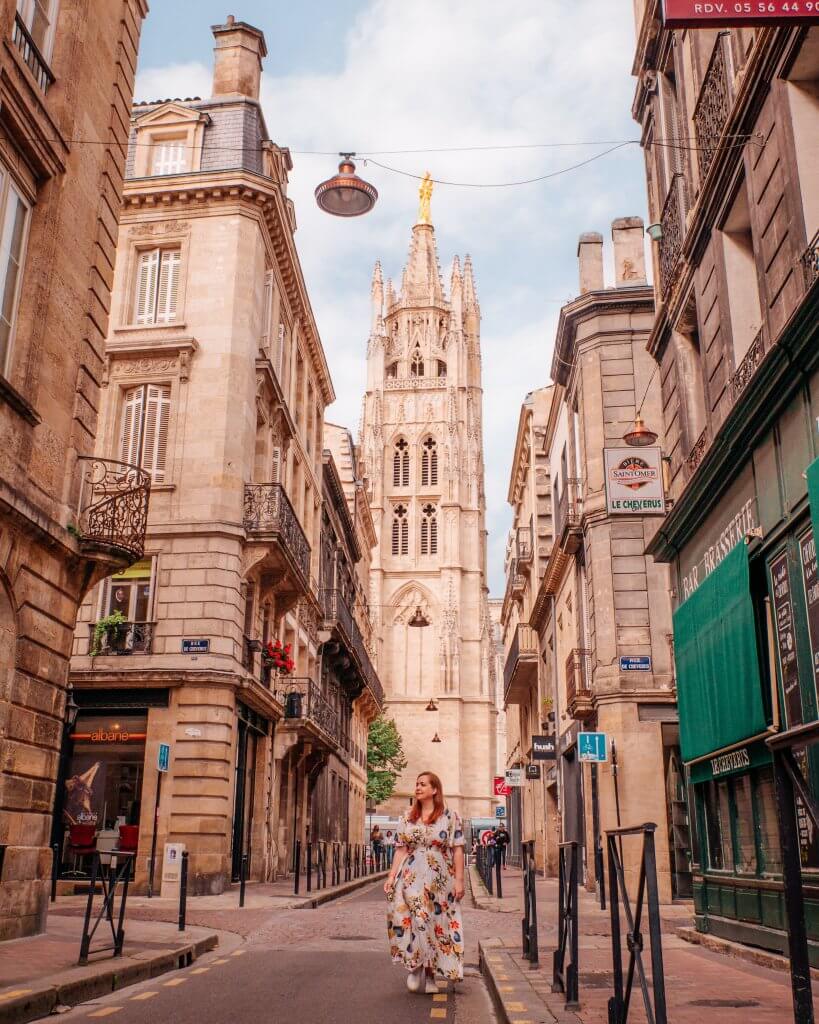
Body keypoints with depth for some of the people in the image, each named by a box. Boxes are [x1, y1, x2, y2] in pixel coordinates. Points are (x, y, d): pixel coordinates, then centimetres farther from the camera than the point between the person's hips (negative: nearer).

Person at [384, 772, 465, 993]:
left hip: (439, 880, -1)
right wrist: (391, 876, -1)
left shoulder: (450, 817, 1)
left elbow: (457, 850, -1)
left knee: (436, 923, 1)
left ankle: (429, 973, 13)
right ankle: (415, 967, 3)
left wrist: (459, 880, -7)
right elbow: (401, 850, 8)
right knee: (414, 920, -12)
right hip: (411, 879, 1)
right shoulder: (407, 819, 10)